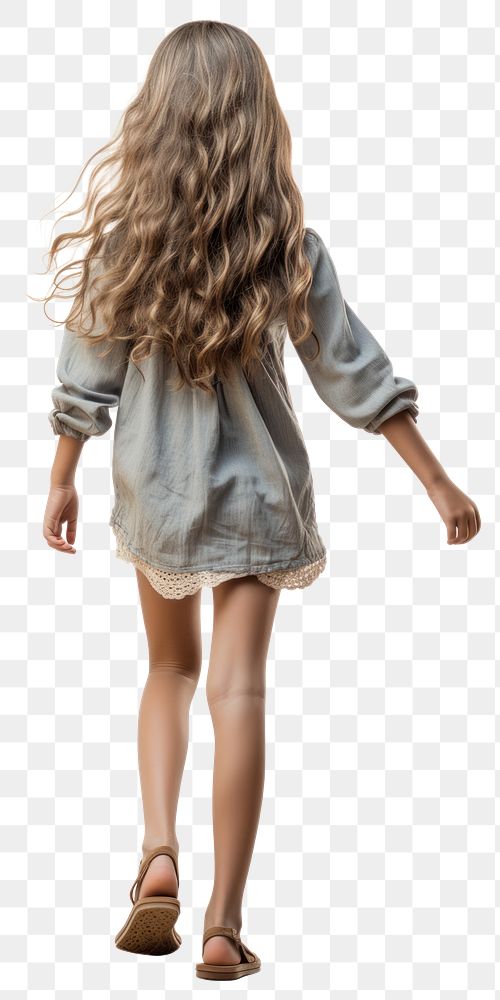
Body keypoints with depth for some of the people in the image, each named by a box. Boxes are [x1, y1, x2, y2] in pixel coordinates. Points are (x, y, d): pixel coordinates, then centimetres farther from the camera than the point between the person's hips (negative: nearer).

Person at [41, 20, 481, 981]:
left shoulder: (122, 238, -8)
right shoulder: (290, 247, -10)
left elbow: (85, 380, -3)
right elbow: (356, 376, -8)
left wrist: (61, 481, 11)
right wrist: (438, 483, 0)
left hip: (155, 494, 1)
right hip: (257, 493, -1)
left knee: (170, 670, 21)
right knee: (239, 692, 2)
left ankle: (158, 854, 3)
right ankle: (224, 923, 5)